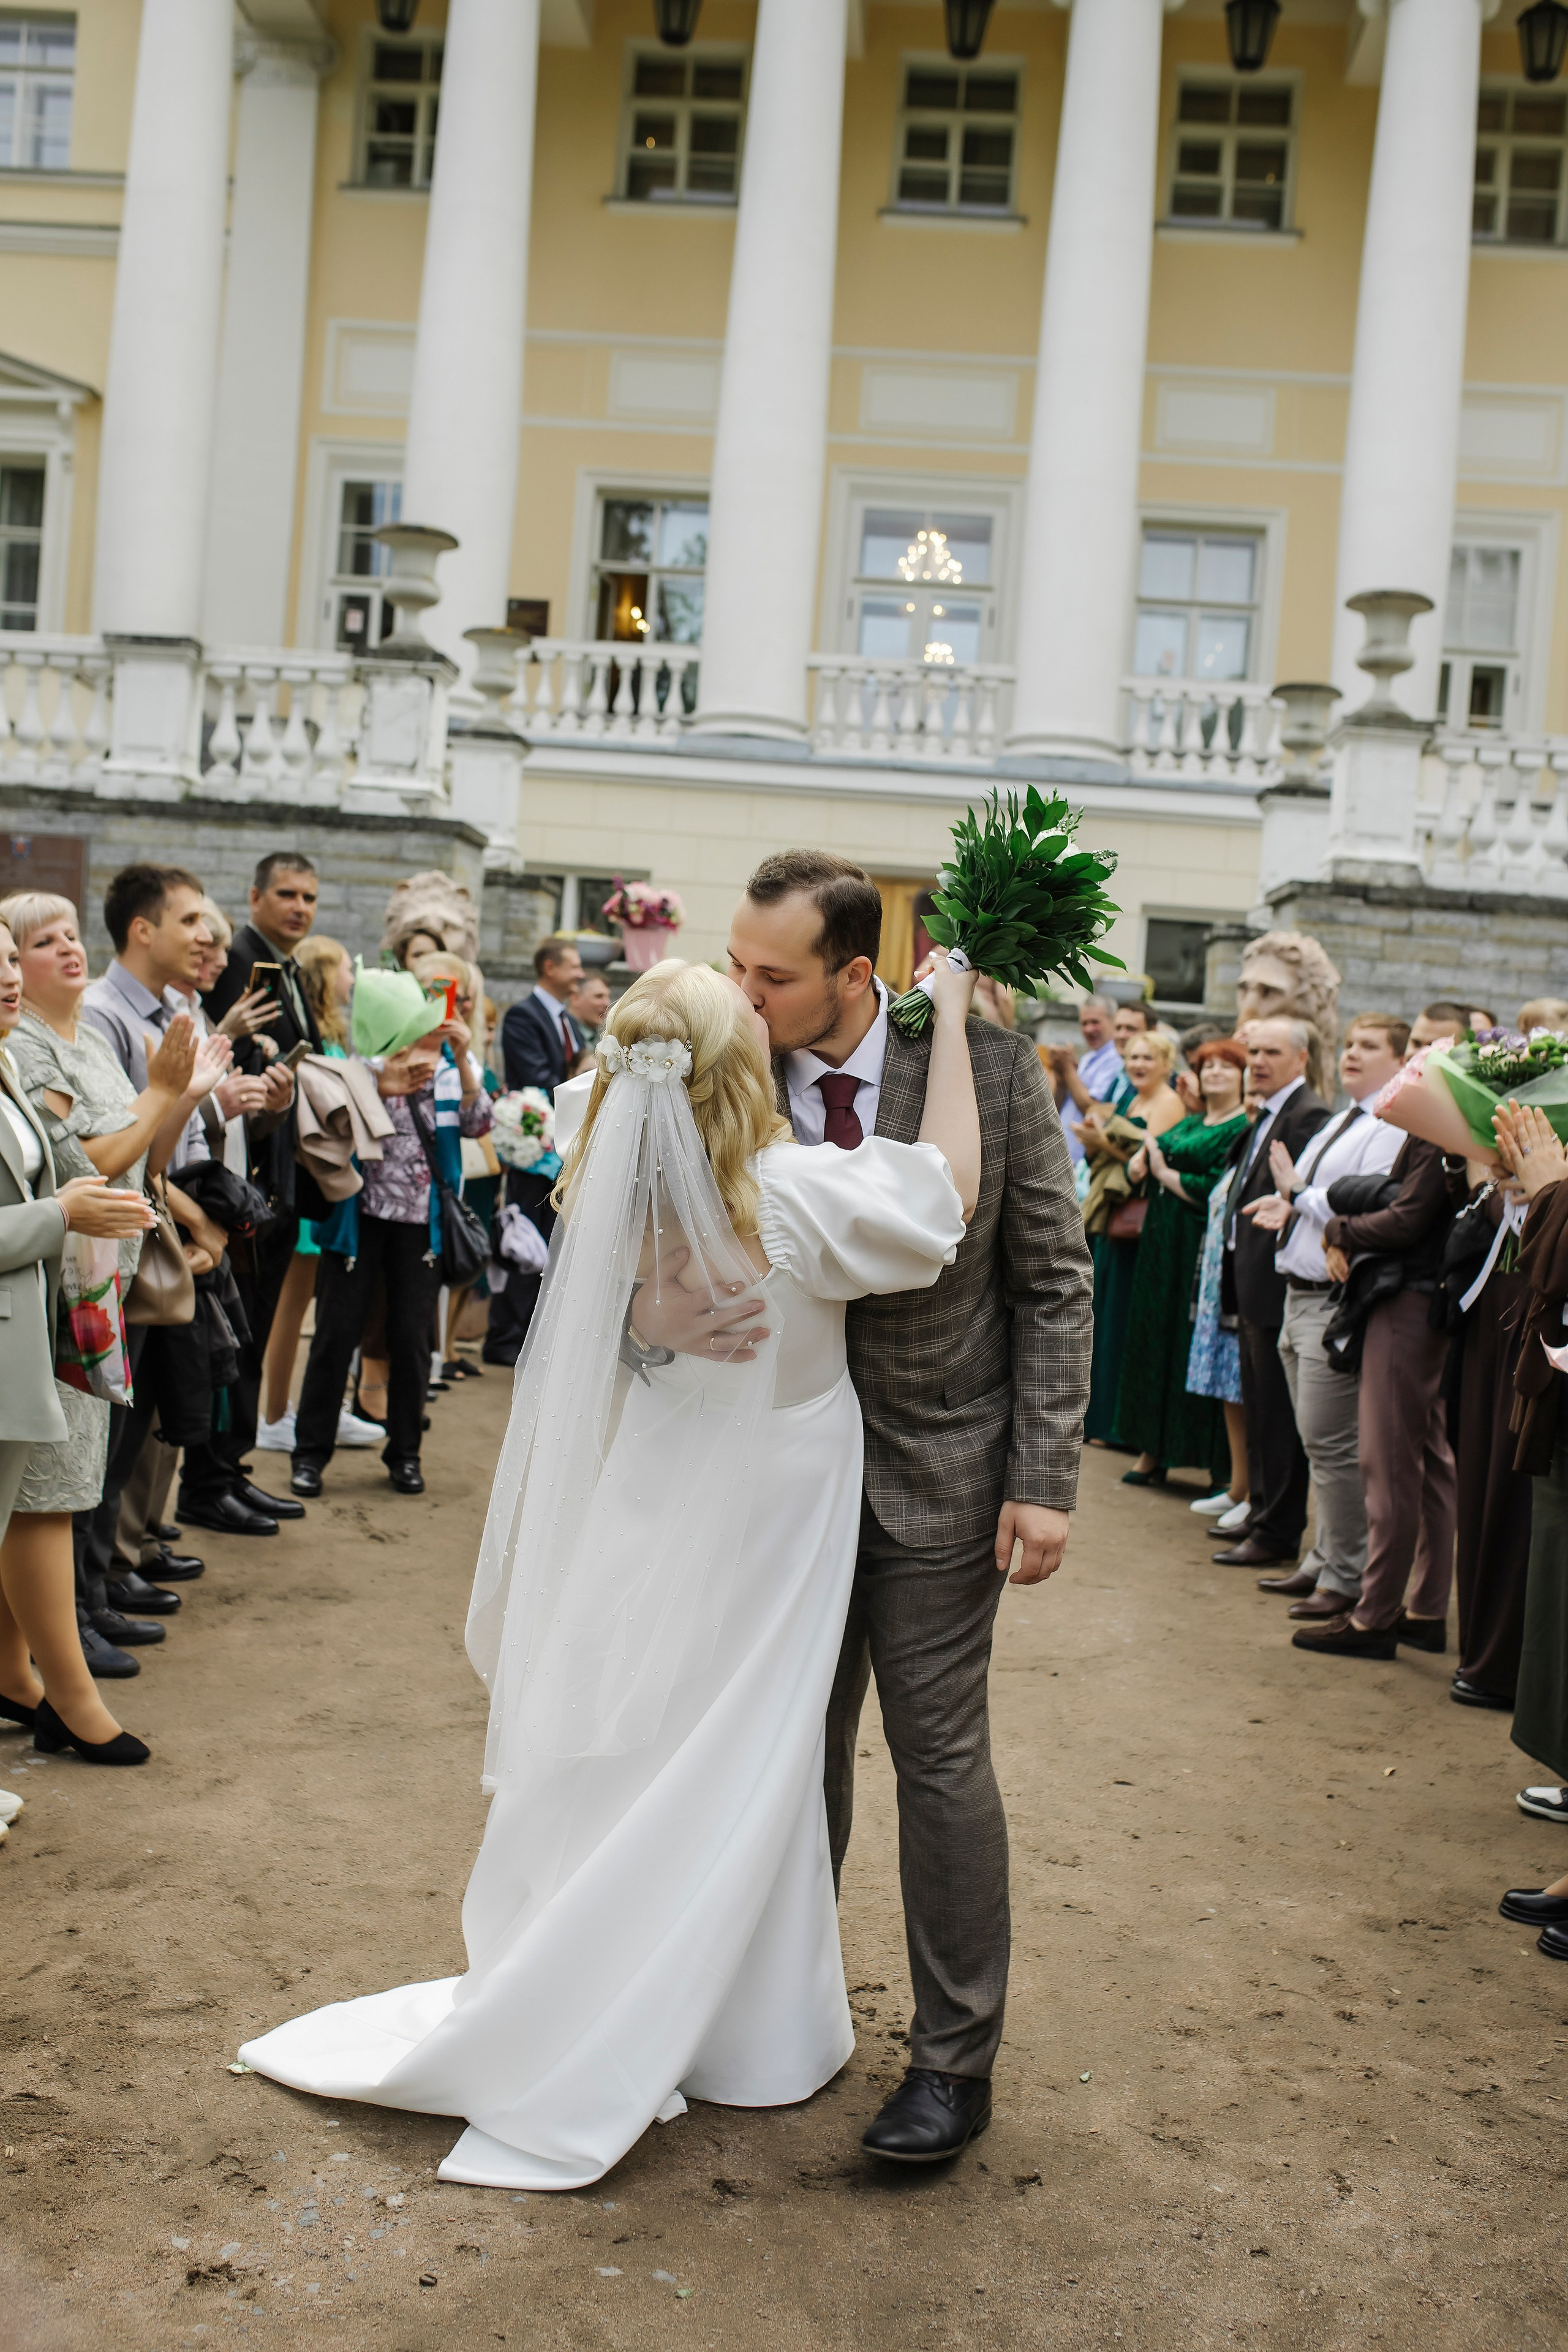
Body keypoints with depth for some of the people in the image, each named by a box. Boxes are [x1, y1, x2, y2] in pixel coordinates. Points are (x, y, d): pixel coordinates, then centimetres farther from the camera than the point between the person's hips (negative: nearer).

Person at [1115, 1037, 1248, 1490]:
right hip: (1162, 1244, 8)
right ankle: (1154, 1451, 18)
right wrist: (1141, 1158, -6)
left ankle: (1217, 1466, 2)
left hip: (1202, 1247, -8)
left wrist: (1165, 1172, -7)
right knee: (1154, 1343, 10)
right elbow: (1138, 1170, 17)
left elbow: (1218, 1192, -18)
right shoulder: (1188, 1125, 18)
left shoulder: (1244, 1129, -8)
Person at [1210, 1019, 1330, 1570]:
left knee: (1278, 1414, -3)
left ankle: (1278, 1531, 4)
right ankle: (1261, 1512, 28)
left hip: (1277, 1284, -10)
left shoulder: (1309, 1116, -15)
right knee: (1258, 1407, 18)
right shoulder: (1266, 1117, 16)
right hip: (1252, 1284, 10)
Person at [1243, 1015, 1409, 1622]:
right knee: (1318, 1443, 16)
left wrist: (1299, 1194, -15)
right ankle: (1324, 1560, 27)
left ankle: (1346, 1579, 4)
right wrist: (1289, 1209, 8)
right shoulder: (1339, 1124, 19)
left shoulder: (1392, 1130, -13)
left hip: (1338, 1302, -10)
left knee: (1331, 1443, -6)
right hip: (1301, 1295, 10)